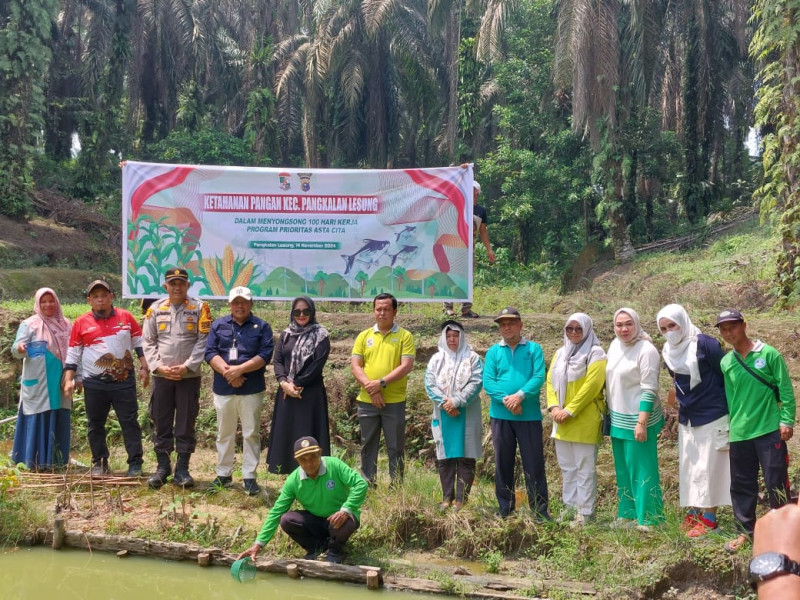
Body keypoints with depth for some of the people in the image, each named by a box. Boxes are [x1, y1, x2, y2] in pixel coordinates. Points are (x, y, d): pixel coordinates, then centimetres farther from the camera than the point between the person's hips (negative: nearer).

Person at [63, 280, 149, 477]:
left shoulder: (126, 317, 4)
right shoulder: (81, 323, 1)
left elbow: (139, 343, 10)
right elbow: (73, 354, 5)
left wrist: (144, 367, 3)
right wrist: (68, 380, -2)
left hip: (124, 380, 0)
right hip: (94, 383, 0)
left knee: (130, 422, 0)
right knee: (96, 424, 8)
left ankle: (135, 463, 5)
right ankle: (99, 462, 19)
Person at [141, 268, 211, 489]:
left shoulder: (199, 308, 0)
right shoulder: (155, 309, 6)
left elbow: (203, 341, -5)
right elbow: (148, 342, 5)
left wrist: (187, 366, -13)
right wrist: (158, 366, -8)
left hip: (189, 376, -2)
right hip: (161, 376, 2)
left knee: (186, 424, 3)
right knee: (161, 423, 7)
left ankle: (182, 469, 11)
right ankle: (163, 467, 18)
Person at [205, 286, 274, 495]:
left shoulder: (262, 327, 3)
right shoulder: (218, 325, 8)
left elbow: (265, 355, -8)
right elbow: (210, 352, -1)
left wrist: (240, 369, -19)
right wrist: (227, 371, -16)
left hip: (252, 390, -2)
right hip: (223, 388, 2)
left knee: (251, 434, 1)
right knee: (224, 433, 11)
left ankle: (249, 476, 8)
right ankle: (223, 474, 21)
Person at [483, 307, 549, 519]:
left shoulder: (533, 349, 4)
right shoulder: (493, 352, 8)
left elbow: (539, 377, -9)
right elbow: (488, 382, -3)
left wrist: (520, 395, -22)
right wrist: (506, 399, -17)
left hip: (529, 415, -2)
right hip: (500, 416, 2)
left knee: (534, 463, 0)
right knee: (502, 463, 9)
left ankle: (540, 510, 6)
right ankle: (505, 508, 19)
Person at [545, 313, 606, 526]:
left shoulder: (595, 354, -6)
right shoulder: (560, 353, 15)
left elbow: (591, 386, -15)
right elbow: (551, 381, 10)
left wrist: (569, 411, -18)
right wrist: (553, 407, -7)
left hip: (584, 422, -7)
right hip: (562, 421, 7)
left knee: (585, 469, -2)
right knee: (567, 467, 12)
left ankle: (585, 512, 2)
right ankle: (570, 507, 21)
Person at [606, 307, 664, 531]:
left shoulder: (646, 350, -15)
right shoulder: (615, 345, 7)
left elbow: (649, 389, -17)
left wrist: (642, 422, -20)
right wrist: (608, 412, 17)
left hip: (637, 419, -8)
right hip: (618, 419, 8)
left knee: (642, 469, -2)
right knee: (623, 469, 15)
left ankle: (648, 518, 6)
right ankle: (627, 513, 25)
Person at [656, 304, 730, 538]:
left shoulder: (705, 344, -17)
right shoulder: (668, 352, 3)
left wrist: (727, 409, -7)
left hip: (712, 418, -7)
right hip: (686, 420, 7)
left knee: (708, 468, -1)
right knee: (688, 467, 11)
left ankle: (709, 517, 6)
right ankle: (694, 511, 21)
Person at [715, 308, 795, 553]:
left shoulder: (768, 354, -6)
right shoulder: (725, 363, 6)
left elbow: (785, 388, -5)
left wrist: (787, 420, -10)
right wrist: (732, 425, 11)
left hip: (769, 430, -4)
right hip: (739, 433, 4)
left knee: (776, 483, 1)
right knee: (741, 484, 10)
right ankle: (747, 530, 23)